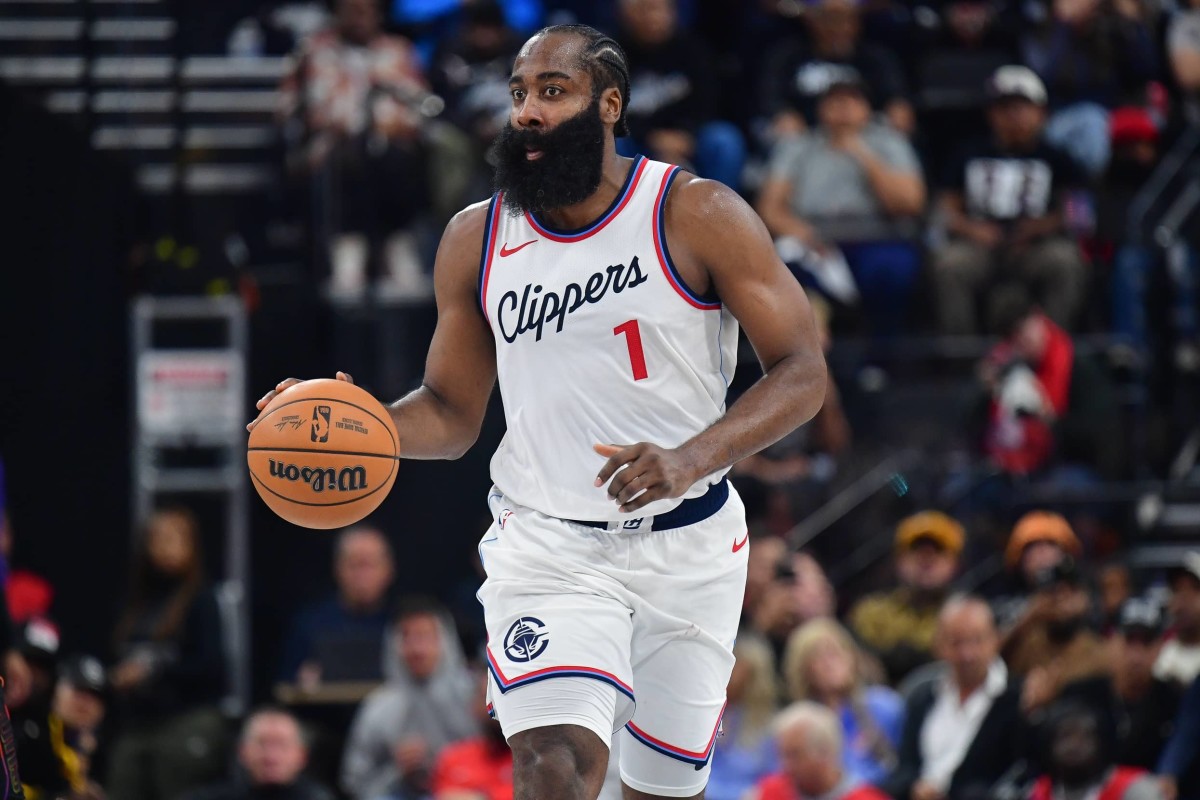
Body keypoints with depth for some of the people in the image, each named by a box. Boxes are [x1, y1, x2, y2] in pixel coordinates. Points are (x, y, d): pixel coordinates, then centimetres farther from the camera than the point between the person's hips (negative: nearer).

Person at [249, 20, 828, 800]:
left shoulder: (699, 216, -8)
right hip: (546, 546, 0)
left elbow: (802, 371, -9)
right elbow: (453, 413, 11)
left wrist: (693, 458, -26)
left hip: (688, 549, 0)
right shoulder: (477, 239, 2)